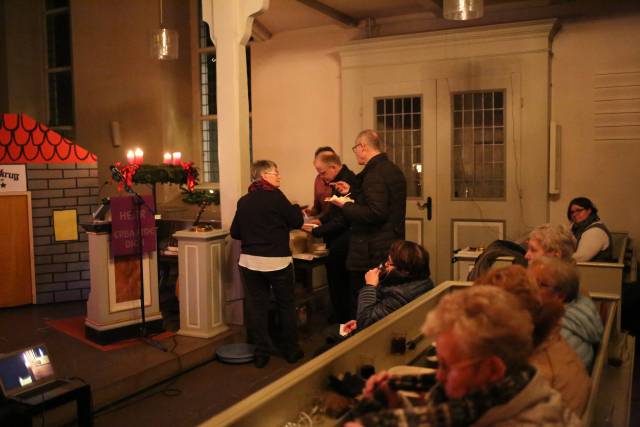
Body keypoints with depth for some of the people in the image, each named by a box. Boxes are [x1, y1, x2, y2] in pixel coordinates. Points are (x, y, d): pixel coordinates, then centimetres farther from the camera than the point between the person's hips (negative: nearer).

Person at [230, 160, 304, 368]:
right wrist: (296, 207, 15)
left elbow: (235, 232, 10)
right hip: (277, 261, -4)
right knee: (286, 305, 11)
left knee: (256, 306, 9)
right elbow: (296, 221, -6)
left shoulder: (243, 201, 4)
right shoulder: (275, 196, -10)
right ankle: (291, 351, 21)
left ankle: (261, 353, 15)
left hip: (249, 261, 4)